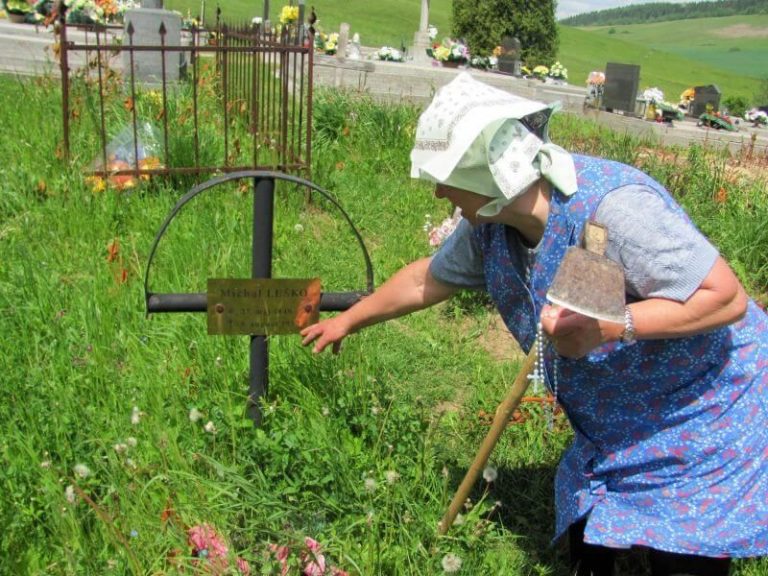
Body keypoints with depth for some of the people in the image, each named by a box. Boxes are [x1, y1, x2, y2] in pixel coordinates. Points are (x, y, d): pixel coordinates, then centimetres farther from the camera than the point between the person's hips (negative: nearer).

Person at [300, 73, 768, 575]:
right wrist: (349, 321, 20)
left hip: (704, 417, -6)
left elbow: (728, 298, -29)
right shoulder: (491, 222, -7)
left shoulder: (614, 205, -33)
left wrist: (609, 326, -39)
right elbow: (427, 279, 10)